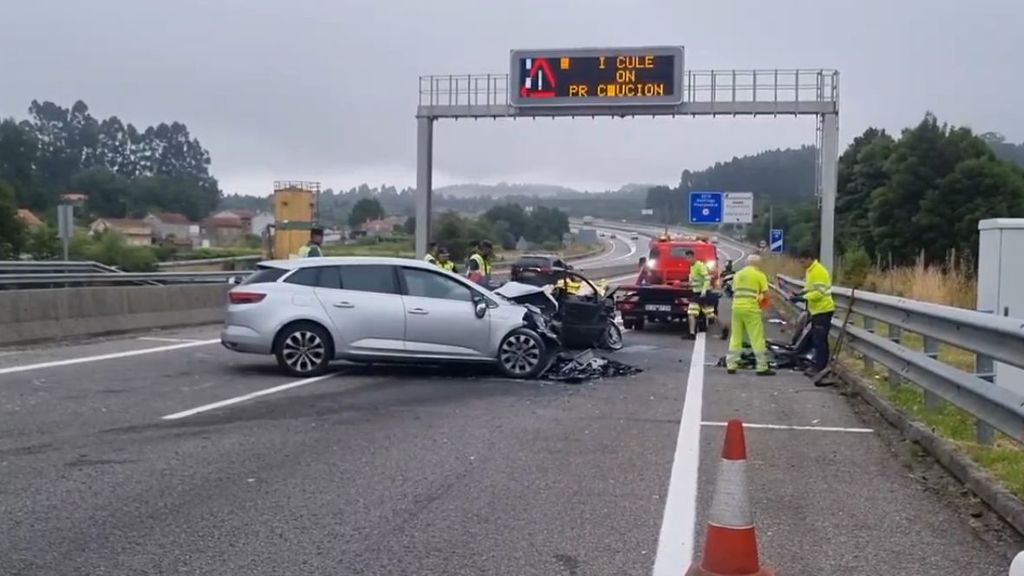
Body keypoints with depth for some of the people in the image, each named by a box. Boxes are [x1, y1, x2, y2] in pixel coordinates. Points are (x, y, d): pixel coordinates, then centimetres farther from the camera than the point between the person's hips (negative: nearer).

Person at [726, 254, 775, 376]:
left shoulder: (738, 274, 16)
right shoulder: (759, 275, 0)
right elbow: (765, 294, -3)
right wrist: (760, 299, 17)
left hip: (737, 307, 5)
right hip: (751, 308, -5)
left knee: (735, 338, 11)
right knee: (757, 338, -2)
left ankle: (731, 365, 12)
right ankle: (762, 367, -1)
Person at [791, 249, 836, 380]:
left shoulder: (818, 271, -19)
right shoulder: (810, 271, 12)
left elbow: (819, 293, -24)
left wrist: (803, 298, -23)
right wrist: (800, 294, 4)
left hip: (823, 310, -10)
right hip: (816, 310, 10)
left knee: (820, 340, -8)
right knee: (815, 339, 13)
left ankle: (821, 368, -4)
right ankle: (818, 366, 20)